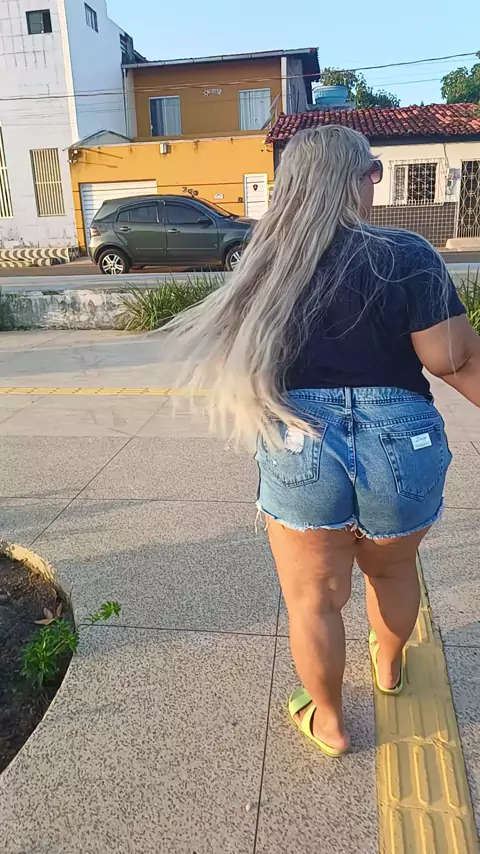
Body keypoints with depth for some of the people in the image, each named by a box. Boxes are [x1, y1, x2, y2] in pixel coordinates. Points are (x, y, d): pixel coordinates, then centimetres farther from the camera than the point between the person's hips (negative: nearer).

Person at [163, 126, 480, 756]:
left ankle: (328, 723, 39)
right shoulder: (405, 255, -8)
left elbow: (242, 360, 3)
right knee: (391, 570, 28)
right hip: (400, 445, 0)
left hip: (298, 450, 1)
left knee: (312, 597, 18)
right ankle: (390, 668, 55)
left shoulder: (266, 263, 0)